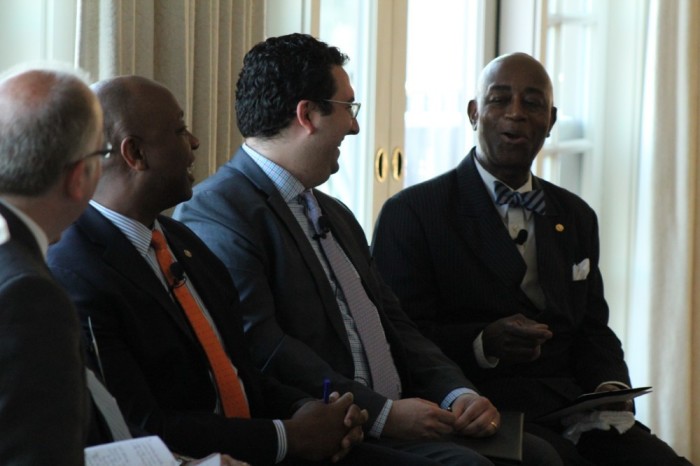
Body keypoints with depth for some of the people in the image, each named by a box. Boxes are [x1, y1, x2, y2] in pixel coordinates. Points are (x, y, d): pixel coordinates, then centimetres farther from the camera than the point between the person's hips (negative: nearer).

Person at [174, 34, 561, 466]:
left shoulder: (336, 215, 25)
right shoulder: (216, 209, -7)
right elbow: (259, 347, -17)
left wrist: (458, 393, 1)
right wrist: (381, 413, -19)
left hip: (397, 417, 9)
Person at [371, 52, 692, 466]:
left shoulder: (577, 217, 21)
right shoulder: (412, 213, 1)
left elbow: (594, 329, 20)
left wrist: (611, 387, -2)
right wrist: (484, 344, -22)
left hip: (575, 409, 6)